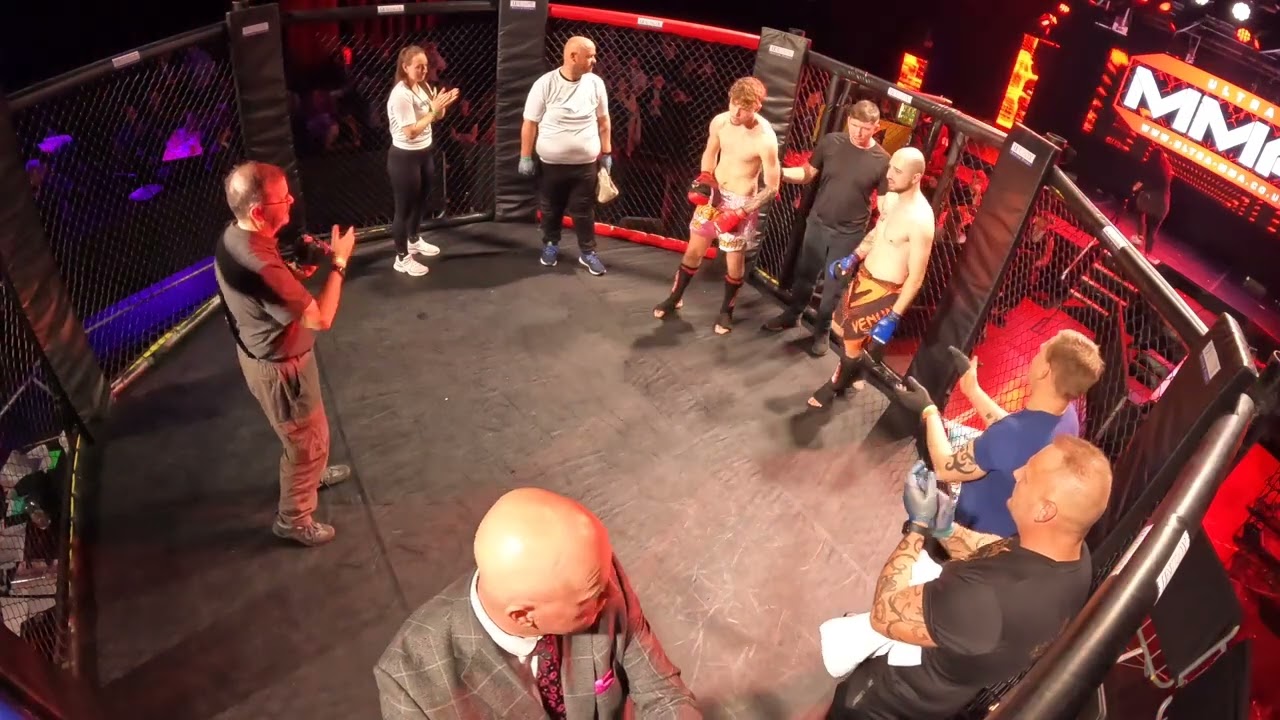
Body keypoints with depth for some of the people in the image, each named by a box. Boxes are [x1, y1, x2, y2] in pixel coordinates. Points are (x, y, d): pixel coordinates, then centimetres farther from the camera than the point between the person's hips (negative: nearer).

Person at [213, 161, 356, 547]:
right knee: (308, 441, 13)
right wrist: (338, 263, -22)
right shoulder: (260, 264, -38)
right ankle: (294, 519, 34)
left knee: (310, 431, 32)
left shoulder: (233, 237, -7)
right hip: (279, 367, -9)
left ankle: (312, 475, 58)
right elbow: (319, 318, -30)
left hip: (262, 353, 9)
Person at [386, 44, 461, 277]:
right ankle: (402, 258, 16)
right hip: (405, 157, -8)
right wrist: (433, 110, -25)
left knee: (421, 200, 24)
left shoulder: (423, 87, 2)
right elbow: (411, 132, -27)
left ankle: (414, 241, 47)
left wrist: (443, 106, -11)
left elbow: (436, 118, 9)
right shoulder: (401, 95, -23)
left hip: (425, 152, 9)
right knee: (405, 206, 3)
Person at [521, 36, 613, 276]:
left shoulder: (595, 83, -3)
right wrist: (525, 157, -3)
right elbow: (530, 123, -5)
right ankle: (550, 245, 35)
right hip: (552, 162, -1)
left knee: (584, 210, 9)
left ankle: (587, 252, 23)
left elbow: (603, 121, 8)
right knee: (551, 207, 15)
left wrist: (606, 153, 9)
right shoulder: (545, 84, -12)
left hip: (586, 163, 1)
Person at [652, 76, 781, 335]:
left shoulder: (765, 140, -25)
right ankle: (675, 297, 37)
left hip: (742, 202, -4)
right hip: (713, 195, 4)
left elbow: (772, 187, -17)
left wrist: (741, 212, -21)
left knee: (735, 261, 8)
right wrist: (704, 180, -5)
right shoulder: (719, 122, -11)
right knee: (694, 250, 16)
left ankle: (726, 309, 33)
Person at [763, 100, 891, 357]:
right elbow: (808, 173, 3)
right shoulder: (831, 142, -7)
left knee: (834, 286, 11)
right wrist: (780, 172, -16)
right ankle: (792, 315, 41)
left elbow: (884, 206, -9)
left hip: (849, 234, -2)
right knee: (805, 274, 18)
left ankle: (822, 330, 31)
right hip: (817, 223, 2)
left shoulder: (882, 161, -13)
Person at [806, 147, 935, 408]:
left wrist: (893, 317, -21)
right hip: (863, 276, 8)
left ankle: (836, 386, 35)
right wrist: (853, 258, 6)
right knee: (841, 329, 22)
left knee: (852, 343, 8)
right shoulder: (891, 198, -2)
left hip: (884, 291, -8)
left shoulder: (920, 220, -27)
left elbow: (916, 277, -23)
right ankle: (854, 371, 48)